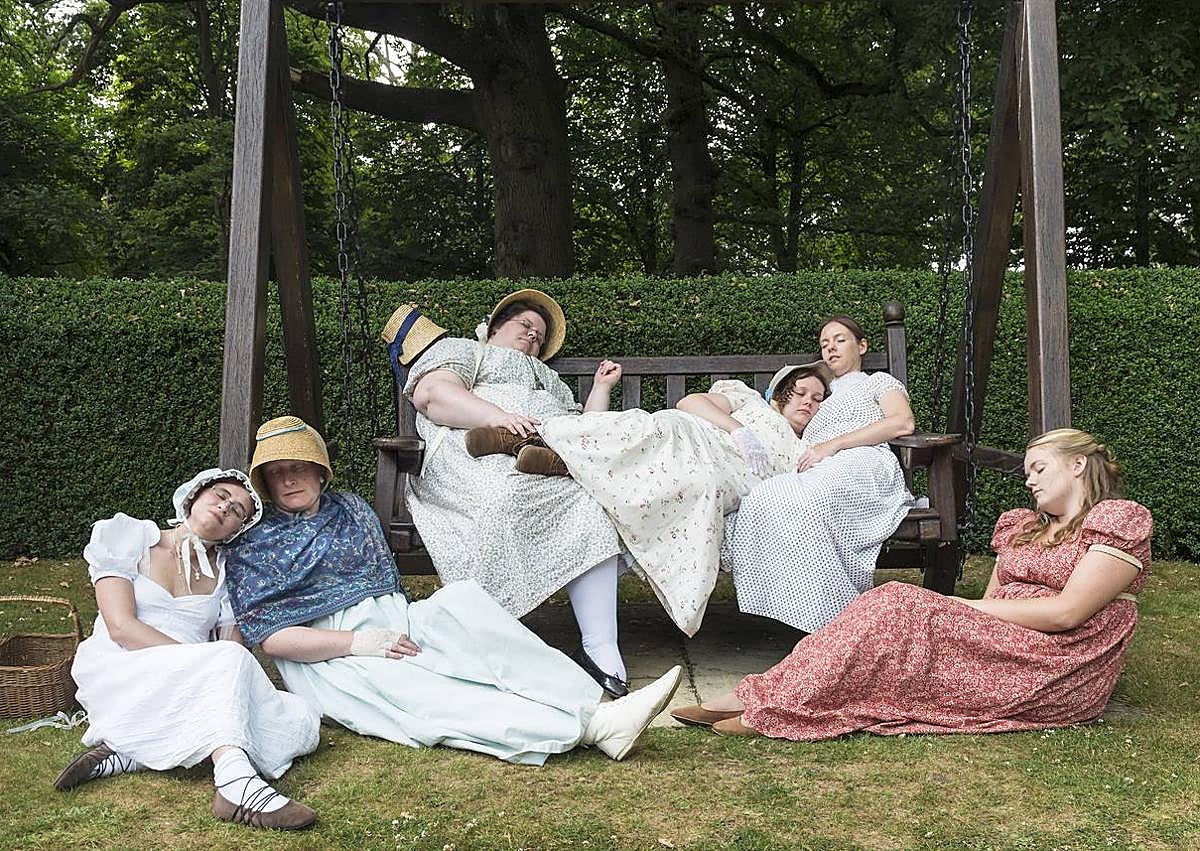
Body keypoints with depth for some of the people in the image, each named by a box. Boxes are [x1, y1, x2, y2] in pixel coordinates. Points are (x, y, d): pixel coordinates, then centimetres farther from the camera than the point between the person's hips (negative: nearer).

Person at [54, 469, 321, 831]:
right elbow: (121, 627, -8)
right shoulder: (128, 536, 5)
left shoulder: (225, 573, 17)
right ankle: (236, 782, -46)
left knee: (303, 725, -20)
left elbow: (238, 642, 8)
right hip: (119, 675, -4)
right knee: (230, 661, -30)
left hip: (188, 688, 5)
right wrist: (205, 663, -19)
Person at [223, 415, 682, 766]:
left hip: (393, 619, 4)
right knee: (418, 694, -34)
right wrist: (357, 641, -16)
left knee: (461, 600, -28)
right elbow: (269, 636, -4)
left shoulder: (351, 508, 21)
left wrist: (398, 625, 1)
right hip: (327, 656, -4)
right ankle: (586, 729, -51)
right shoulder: (251, 546, 8)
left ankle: (598, 711, -41)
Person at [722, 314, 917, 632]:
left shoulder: (878, 381, 26)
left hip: (863, 466, -5)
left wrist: (833, 444, -5)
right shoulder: (821, 401, 44)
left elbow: (903, 422, 3)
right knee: (758, 501, -33)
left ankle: (834, 617, -41)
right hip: (816, 475, 5)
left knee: (797, 503, -40)